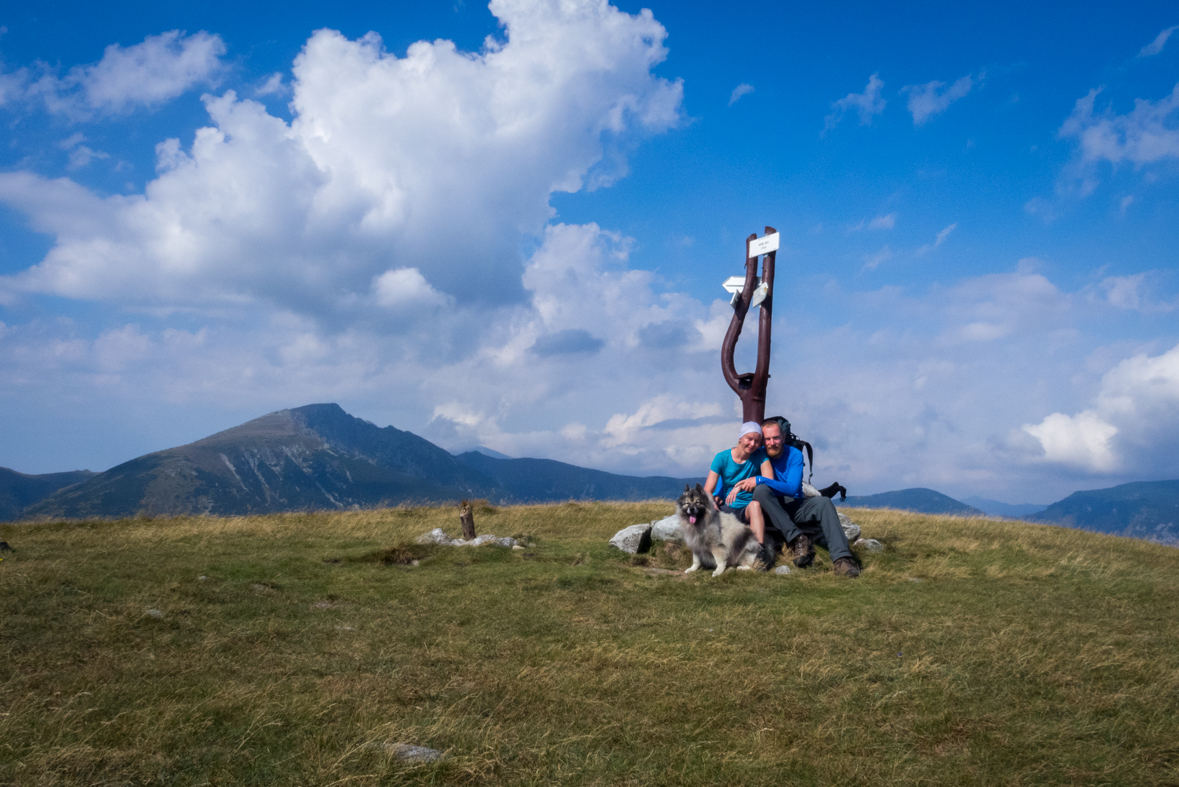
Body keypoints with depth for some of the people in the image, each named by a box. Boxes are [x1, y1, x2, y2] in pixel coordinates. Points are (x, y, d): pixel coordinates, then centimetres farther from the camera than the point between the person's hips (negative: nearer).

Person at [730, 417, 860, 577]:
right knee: (761, 490, -32)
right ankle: (798, 540, -39)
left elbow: (792, 488, -14)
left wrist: (759, 480, -24)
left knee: (823, 502, -28)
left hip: (795, 507, 1)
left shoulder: (794, 454, 0)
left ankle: (841, 558, -43)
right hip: (771, 509, -1)